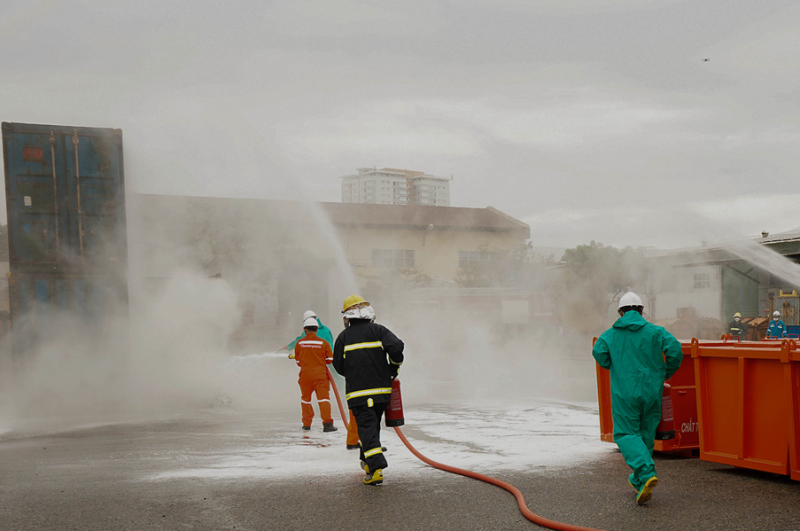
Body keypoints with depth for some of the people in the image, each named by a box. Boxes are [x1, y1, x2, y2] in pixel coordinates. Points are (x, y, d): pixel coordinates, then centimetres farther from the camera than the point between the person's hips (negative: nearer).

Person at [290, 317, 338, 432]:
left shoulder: (299, 343, 0)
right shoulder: (323, 343, -3)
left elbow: (298, 361, 7)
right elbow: (330, 359, 1)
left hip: (305, 374, 2)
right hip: (320, 374, -1)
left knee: (305, 398, 16)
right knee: (323, 397, -2)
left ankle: (307, 423, 20)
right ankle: (327, 423, -12)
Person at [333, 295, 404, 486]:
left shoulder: (344, 336, 2)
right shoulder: (378, 330, 1)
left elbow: (339, 366, 7)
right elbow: (396, 347, -13)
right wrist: (394, 369, 3)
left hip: (357, 392, -2)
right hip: (382, 389, 2)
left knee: (366, 426, -5)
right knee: (373, 424, 20)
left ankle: (376, 469, -17)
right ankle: (367, 461, 31)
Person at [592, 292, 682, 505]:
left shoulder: (611, 334, 3)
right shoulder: (656, 331, 4)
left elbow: (599, 352, -12)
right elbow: (674, 348, -10)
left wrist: (614, 368, 8)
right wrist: (667, 372, 7)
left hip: (624, 393, -2)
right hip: (652, 391, 2)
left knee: (626, 433, 0)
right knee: (646, 433, 14)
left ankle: (646, 472, -23)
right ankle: (639, 479, 23)